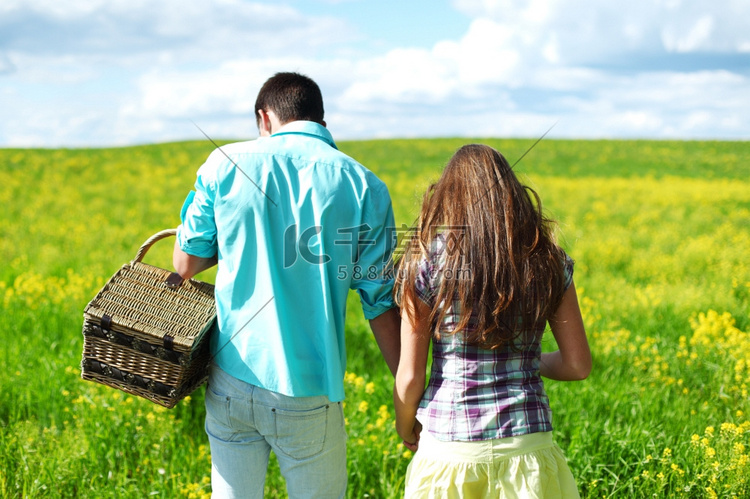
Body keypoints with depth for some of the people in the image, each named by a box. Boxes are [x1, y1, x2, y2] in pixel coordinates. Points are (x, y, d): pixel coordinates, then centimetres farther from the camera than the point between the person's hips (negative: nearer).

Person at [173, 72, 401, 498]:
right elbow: (382, 306, -4)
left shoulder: (226, 164, -1)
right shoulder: (363, 187, -3)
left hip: (232, 379, 2)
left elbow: (186, 264, 6)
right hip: (308, 392, -1)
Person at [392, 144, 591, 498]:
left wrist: (405, 427, 13)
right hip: (527, 442, 2)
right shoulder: (547, 262, 0)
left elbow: (410, 376, -6)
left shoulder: (427, 262, -7)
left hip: (449, 446, -2)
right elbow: (579, 365, 3)